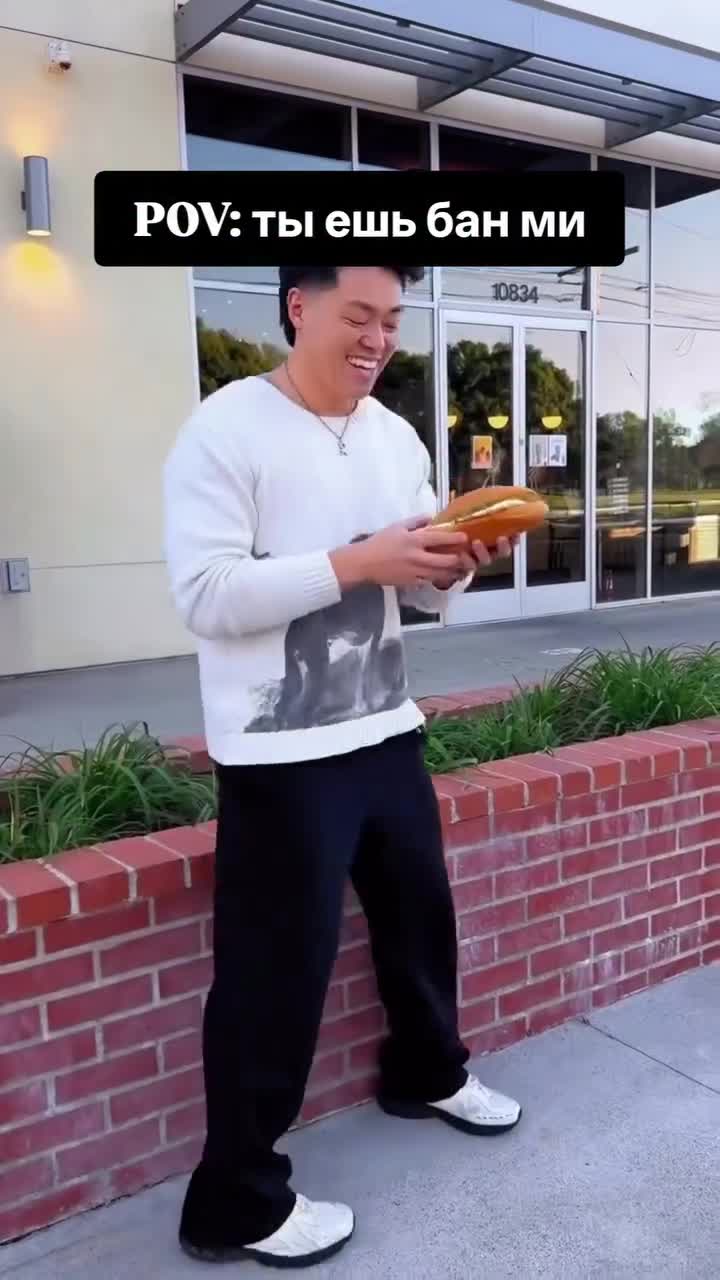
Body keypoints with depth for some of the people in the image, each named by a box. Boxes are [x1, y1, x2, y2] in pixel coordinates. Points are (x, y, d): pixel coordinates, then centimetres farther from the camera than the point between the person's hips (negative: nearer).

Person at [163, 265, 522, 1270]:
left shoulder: (397, 438, 9)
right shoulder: (223, 432, -12)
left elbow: (422, 593, 13)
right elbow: (204, 595, -20)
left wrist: (457, 562, -9)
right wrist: (358, 561, -24)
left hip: (385, 730, 8)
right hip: (279, 754, -7)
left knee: (421, 914, 23)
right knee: (277, 968, 2)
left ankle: (426, 1072, 50)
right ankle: (236, 1201, 23)